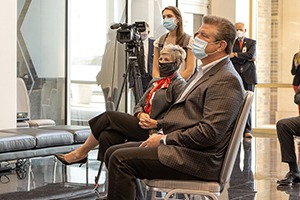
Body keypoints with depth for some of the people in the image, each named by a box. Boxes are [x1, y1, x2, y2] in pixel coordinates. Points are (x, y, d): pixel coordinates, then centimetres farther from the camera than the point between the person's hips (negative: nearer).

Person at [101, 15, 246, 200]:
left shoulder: (227, 80, -15)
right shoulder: (205, 72, 20)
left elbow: (209, 134, -23)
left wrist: (164, 139, -15)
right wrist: (159, 124, 12)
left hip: (198, 160, -10)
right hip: (180, 147, 10)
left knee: (121, 159, -20)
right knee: (112, 153, 7)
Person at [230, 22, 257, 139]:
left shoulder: (252, 42, 13)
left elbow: (251, 55, -7)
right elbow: (231, 59, -1)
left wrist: (235, 54, -5)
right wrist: (246, 59, -6)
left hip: (248, 76, -1)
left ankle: (247, 130, -2)